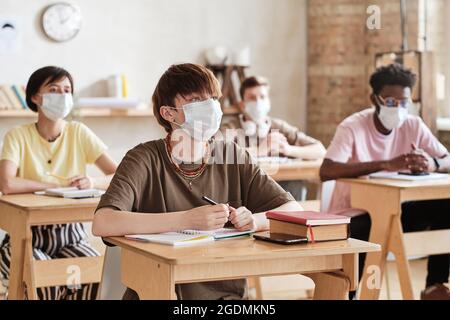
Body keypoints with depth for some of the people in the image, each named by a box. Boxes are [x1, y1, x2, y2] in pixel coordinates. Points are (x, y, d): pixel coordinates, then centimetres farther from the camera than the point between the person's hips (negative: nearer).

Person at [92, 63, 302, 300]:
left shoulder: (233, 158, 9)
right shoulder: (145, 160, -4)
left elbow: (294, 210, 9)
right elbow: (102, 224, -19)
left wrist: (255, 220, -13)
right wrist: (187, 220, -25)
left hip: (226, 293, 3)